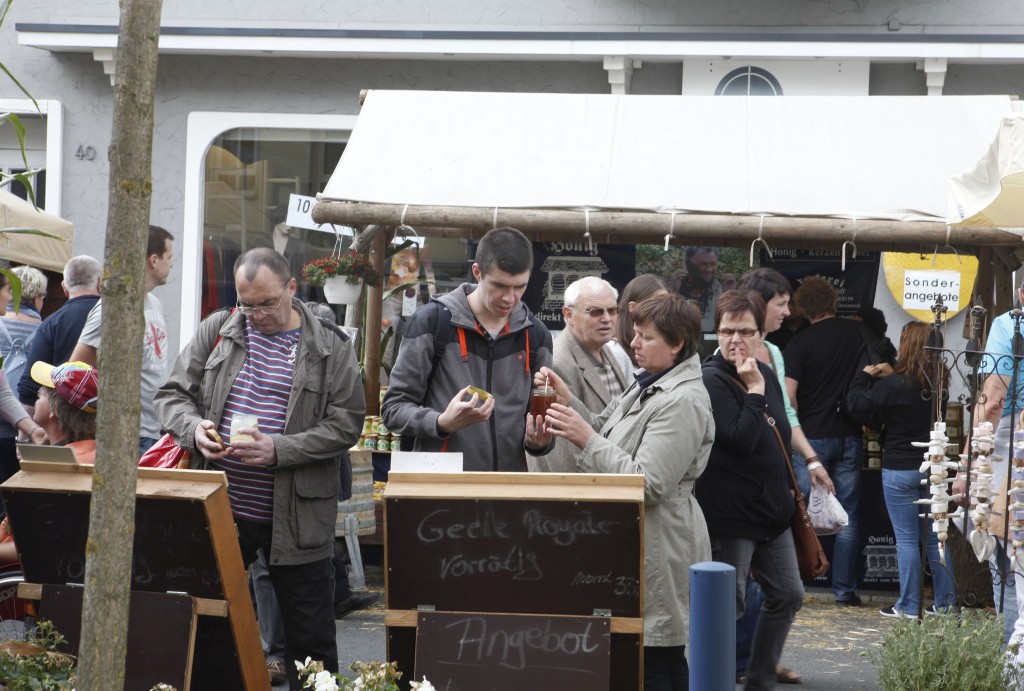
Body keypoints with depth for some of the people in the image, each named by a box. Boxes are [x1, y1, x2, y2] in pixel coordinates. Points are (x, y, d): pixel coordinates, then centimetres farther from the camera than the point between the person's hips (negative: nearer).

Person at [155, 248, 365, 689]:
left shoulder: (329, 347, -1)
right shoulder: (217, 330, 7)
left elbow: (346, 423, -6)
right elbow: (172, 394, 10)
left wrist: (280, 450, -18)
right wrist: (193, 426, -13)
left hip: (296, 517, -2)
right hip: (220, 508, 2)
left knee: (311, 642, 5)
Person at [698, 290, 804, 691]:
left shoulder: (766, 375, 10)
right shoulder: (711, 380, -14)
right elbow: (740, 440, -24)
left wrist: (788, 489, 22)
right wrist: (754, 390, -23)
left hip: (771, 510, 9)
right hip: (731, 515, -9)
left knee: (787, 595, 14)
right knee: (728, 606, -3)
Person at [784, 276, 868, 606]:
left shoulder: (800, 343, -8)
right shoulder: (858, 333, 2)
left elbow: (789, 394, -13)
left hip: (812, 436, -3)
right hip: (850, 436, 3)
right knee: (847, 517, 6)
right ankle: (845, 589, 7)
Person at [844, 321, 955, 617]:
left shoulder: (895, 385, -17)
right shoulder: (939, 385, 2)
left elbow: (856, 402, -9)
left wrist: (865, 375, 5)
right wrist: (891, 375, 12)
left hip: (900, 470, -5)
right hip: (933, 468, 5)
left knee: (906, 539, -1)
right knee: (934, 537, 12)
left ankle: (908, 606, 2)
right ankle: (945, 601, 15)